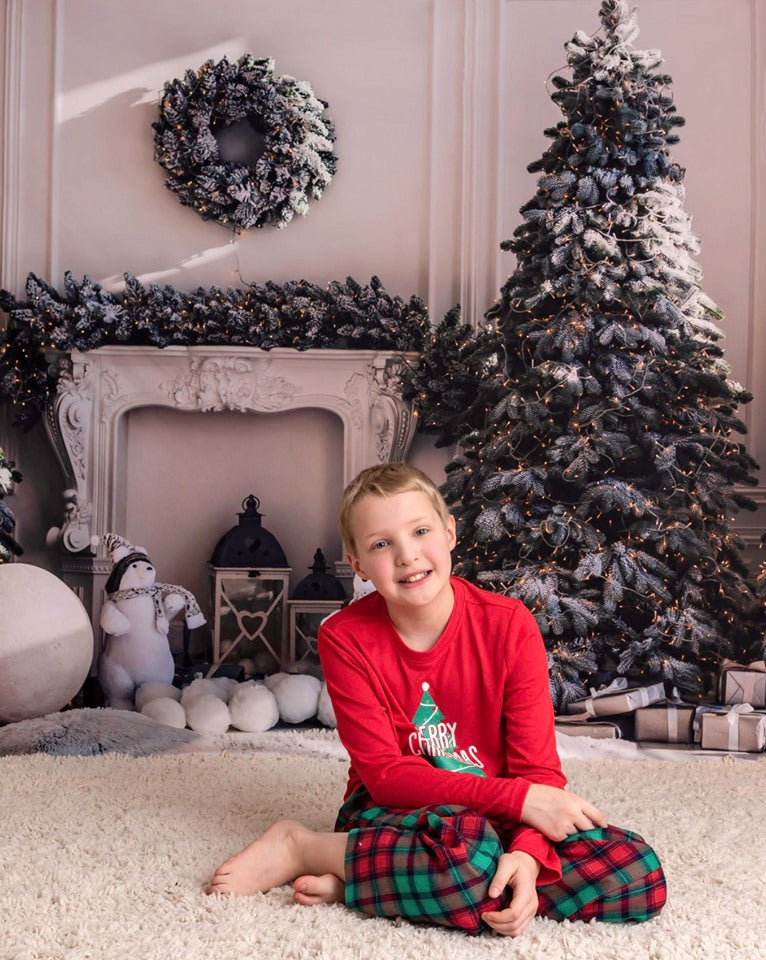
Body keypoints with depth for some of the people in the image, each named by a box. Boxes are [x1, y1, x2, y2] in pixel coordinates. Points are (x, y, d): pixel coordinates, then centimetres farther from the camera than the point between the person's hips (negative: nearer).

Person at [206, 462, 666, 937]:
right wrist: (519, 799, -25)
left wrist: (528, 854, -34)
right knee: (468, 848, -39)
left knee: (641, 876, -22)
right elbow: (385, 773, -15)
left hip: (493, 817, 4)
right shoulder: (345, 638, -11)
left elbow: (538, 768, -11)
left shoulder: (509, 625, -10)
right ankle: (299, 846, -14)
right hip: (388, 814, -4)